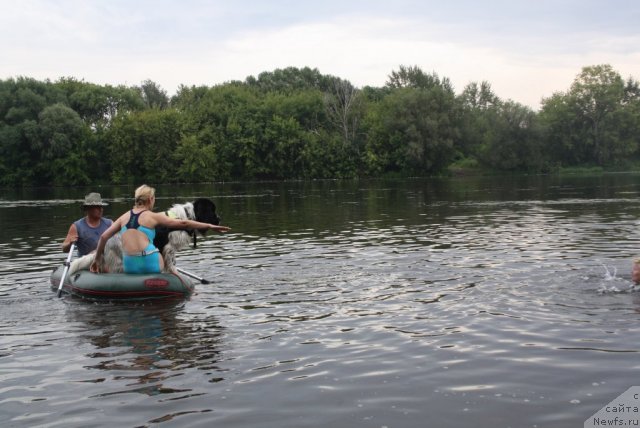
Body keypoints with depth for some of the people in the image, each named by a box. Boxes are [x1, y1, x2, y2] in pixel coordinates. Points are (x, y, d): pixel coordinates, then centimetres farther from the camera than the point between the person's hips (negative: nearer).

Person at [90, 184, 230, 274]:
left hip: (129, 266, 4)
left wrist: (97, 259, 25)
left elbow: (103, 236, 14)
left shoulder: (125, 216, 15)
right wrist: (210, 226, 5)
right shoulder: (153, 216, 4)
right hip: (149, 263, -4)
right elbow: (183, 223, 1)